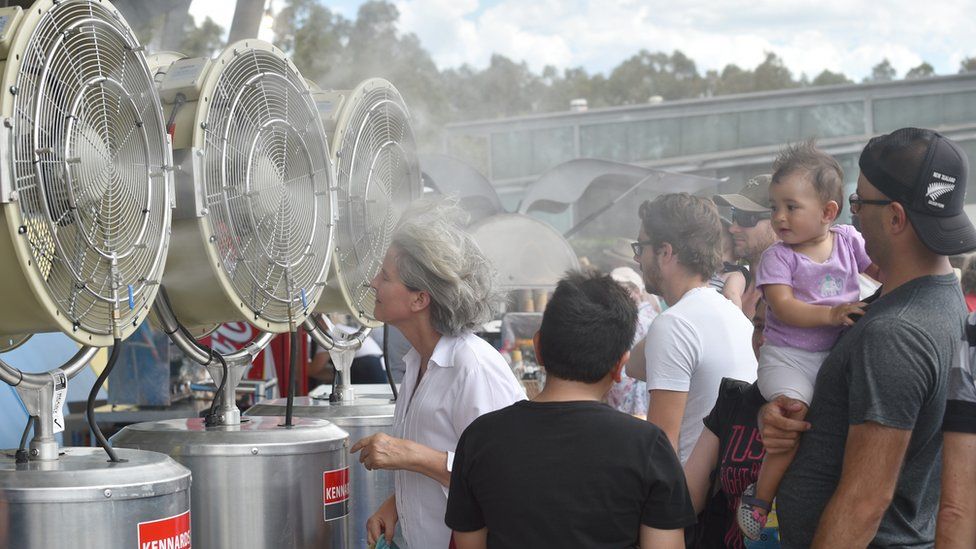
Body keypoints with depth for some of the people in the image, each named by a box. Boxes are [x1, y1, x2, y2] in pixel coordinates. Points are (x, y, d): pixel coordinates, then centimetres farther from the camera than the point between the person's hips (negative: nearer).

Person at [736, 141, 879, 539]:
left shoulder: (848, 241, 7)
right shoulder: (778, 256, -3)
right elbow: (784, 308, -15)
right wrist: (831, 315, -26)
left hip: (837, 353, 5)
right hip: (787, 356, -4)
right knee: (795, 410, -28)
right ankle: (761, 495, -14)